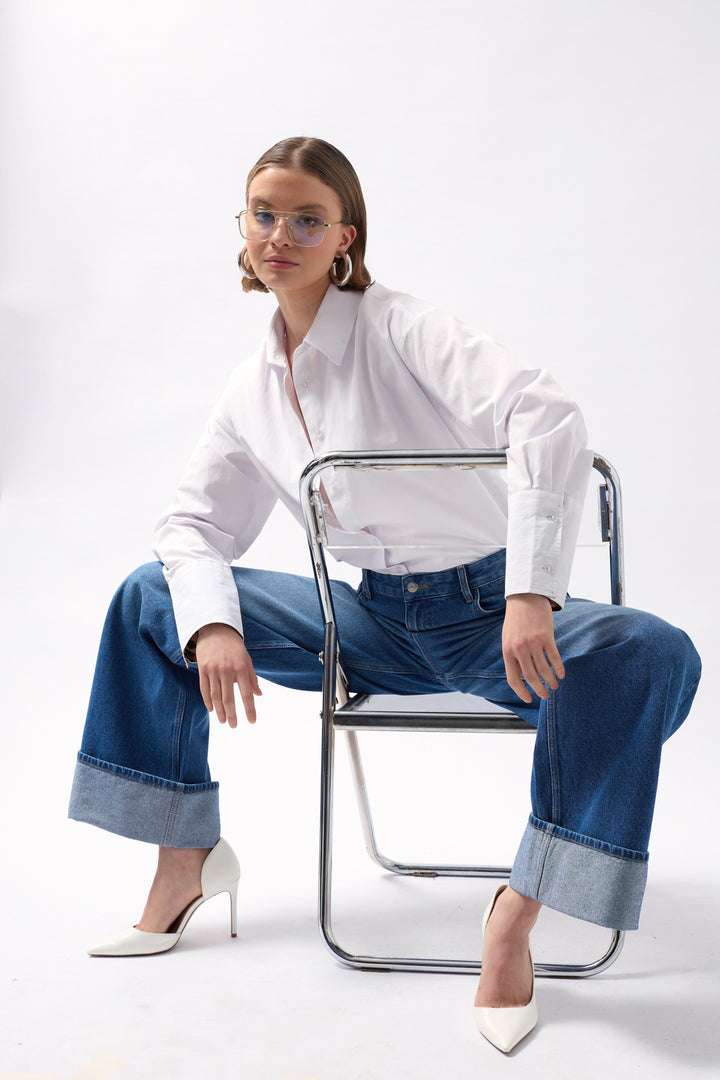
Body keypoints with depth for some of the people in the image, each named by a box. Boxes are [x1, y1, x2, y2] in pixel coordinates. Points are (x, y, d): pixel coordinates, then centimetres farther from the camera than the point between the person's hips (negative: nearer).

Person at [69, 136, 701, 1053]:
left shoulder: (401, 330, -13)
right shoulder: (251, 390, 5)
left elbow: (545, 421, -27)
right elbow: (196, 521, 10)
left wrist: (530, 597, -35)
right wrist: (212, 625, -12)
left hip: (490, 610, -5)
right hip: (379, 621, 5)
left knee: (650, 655, -35)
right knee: (150, 598, -1)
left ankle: (518, 911, -25)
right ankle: (187, 856, 5)